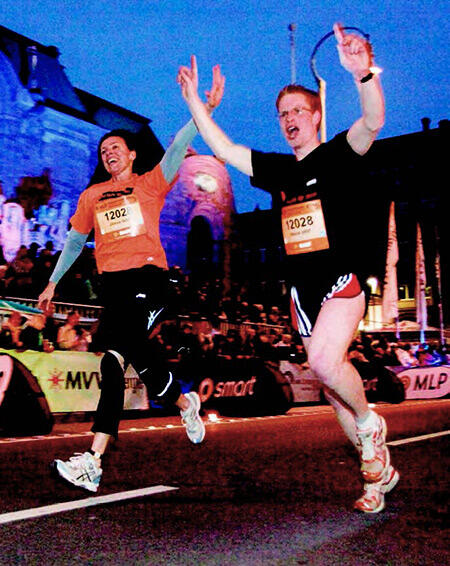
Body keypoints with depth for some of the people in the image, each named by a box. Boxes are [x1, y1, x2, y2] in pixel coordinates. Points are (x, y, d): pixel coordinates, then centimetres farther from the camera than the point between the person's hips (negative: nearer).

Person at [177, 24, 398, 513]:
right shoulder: (277, 169, 13)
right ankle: (378, 471, 22)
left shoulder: (338, 155, -1)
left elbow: (372, 123, -21)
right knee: (330, 381, 7)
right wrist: (193, 101, 9)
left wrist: (364, 74, -39)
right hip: (302, 288, 6)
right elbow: (222, 148, 16)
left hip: (343, 278, -6)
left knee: (325, 360, -29)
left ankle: (370, 420, 2)